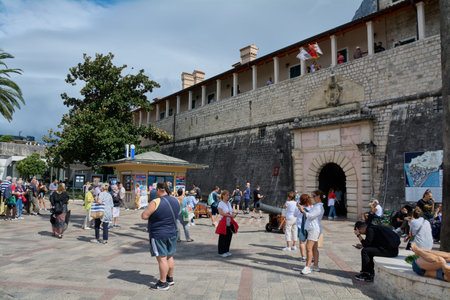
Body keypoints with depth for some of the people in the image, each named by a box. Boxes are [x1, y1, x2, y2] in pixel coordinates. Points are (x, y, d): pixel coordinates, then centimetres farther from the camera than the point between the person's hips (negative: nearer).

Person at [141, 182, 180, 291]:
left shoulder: (156, 202, -19)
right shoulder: (175, 201, 3)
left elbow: (144, 216, -19)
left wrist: (152, 215, 1)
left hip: (158, 235, -7)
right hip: (172, 233, 7)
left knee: (162, 258, 1)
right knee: (169, 257, 18)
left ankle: (163, 283, 10)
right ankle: (170, 278, 31)